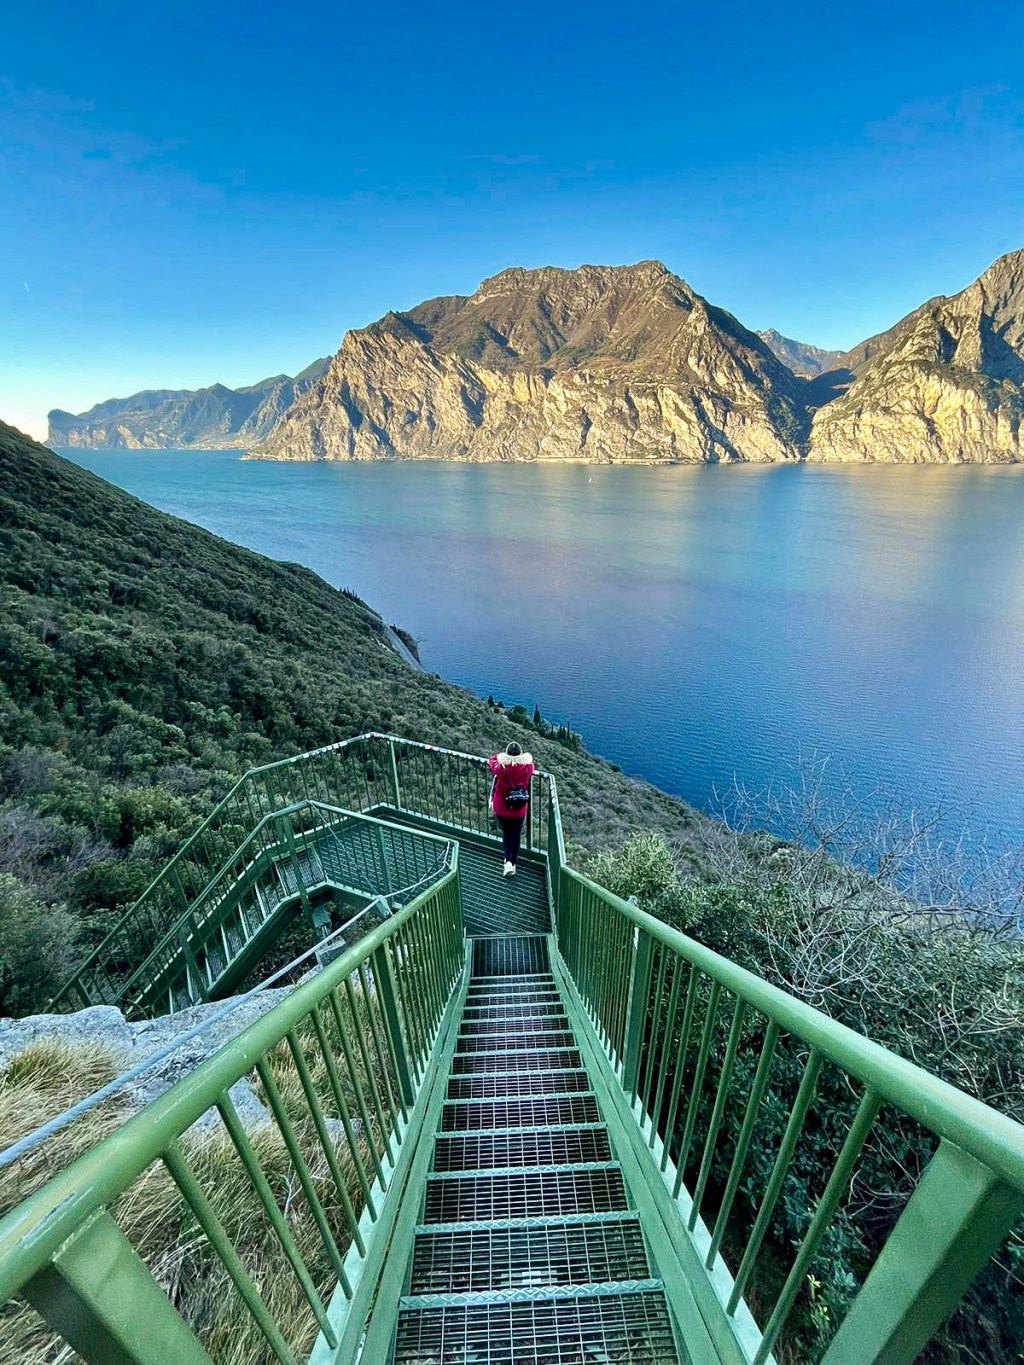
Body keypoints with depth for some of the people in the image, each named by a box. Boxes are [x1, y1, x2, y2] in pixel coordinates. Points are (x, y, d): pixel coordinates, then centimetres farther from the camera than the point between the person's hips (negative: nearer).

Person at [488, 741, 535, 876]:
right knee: (516, 835, 18)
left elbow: (491, 759, -2)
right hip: (519, 809, 1)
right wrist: (519, 757, 18)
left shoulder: (500, 767, -24)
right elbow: (530, 758, 4)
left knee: (506, 833, 22)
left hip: (501, 808, -1)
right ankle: (513, 863, 27)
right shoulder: (527, 767, -20)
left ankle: (508, 861, 9)